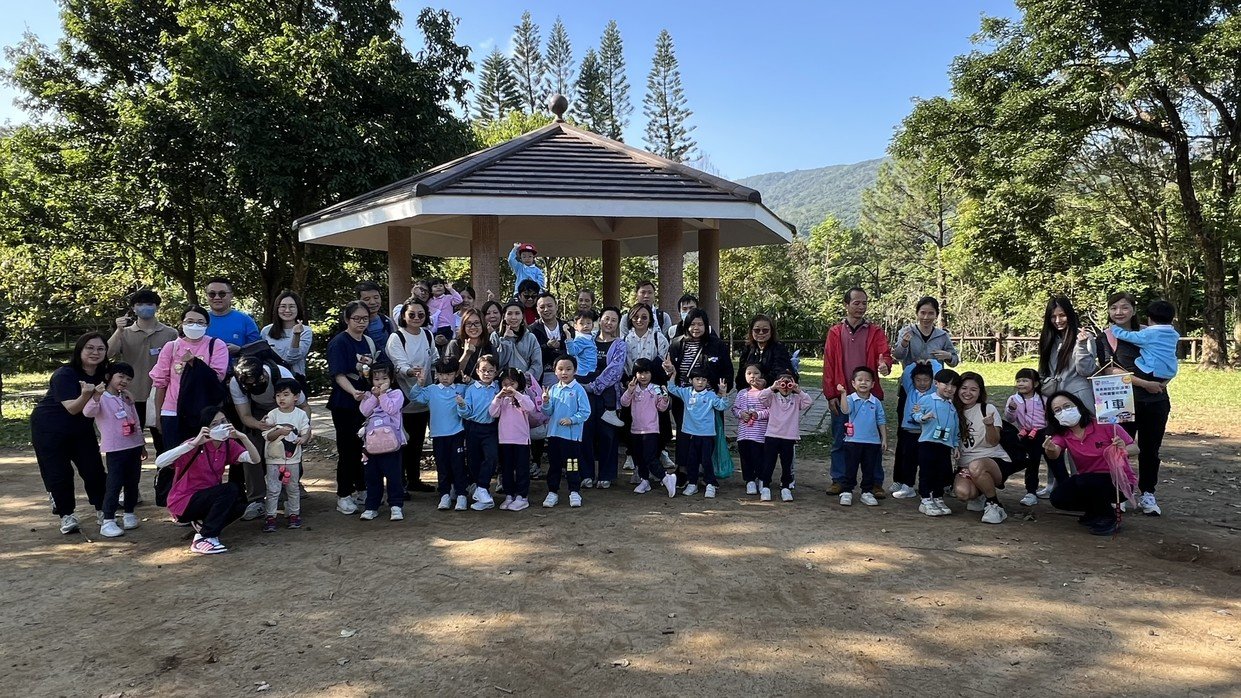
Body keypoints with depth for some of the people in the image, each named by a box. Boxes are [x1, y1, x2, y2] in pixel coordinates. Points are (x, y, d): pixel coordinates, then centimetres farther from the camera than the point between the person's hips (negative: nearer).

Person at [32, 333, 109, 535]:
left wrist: (99, 394, -26)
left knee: (94, 469, -1)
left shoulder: (102, 374, -5)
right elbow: (72, 408, -26)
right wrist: (86, 395, -46)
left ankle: (101, 511, 11)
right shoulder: (64, 375, -23)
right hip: (49, 429, -5)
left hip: (81, 429, 5)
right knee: (59, 472, -3)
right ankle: (66, 515, 9)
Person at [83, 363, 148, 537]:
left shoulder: (127, 399, 15)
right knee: (114, 485, -8)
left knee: (132, 482, 12)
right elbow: (87, 412, -25)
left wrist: (142, 444, 24)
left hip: (134, 447, 6)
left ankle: (129, 513, 24)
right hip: (115, 449, -6)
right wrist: (96, 397, -42)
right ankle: (108, 521, -4)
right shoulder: (101, 398, -5)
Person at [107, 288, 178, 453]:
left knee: (163, 444, 8)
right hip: (132, 397, 1)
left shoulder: (170, 334, 2)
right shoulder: (125, 333, 5)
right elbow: (108, 353, -10)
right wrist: (119, 331, -22)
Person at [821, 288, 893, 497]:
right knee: (839, 441, 7)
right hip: (842, 396, 0)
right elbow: (828, 365, 3)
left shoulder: (875, 332, 5)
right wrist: (831, 395, -2)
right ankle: (839, 481, 17)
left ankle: (875, 483, 14)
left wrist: (884, 365, -33)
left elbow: (885, 354, -8)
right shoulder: (835, 332, 5)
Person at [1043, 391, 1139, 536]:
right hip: (1089, 482, 5)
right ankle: (1095, 511, 12)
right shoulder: (1062, 435, -4)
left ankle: (1109, 519, -6)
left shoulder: (1104, 425, -15)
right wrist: (1050, 449, -50)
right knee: (1058, 498, -16)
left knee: (1084, 482, -32)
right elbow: (1054, 453, -26)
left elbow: (1135, 449, -10)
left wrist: (1123, 449, -34)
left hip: (1119, 481, -5)